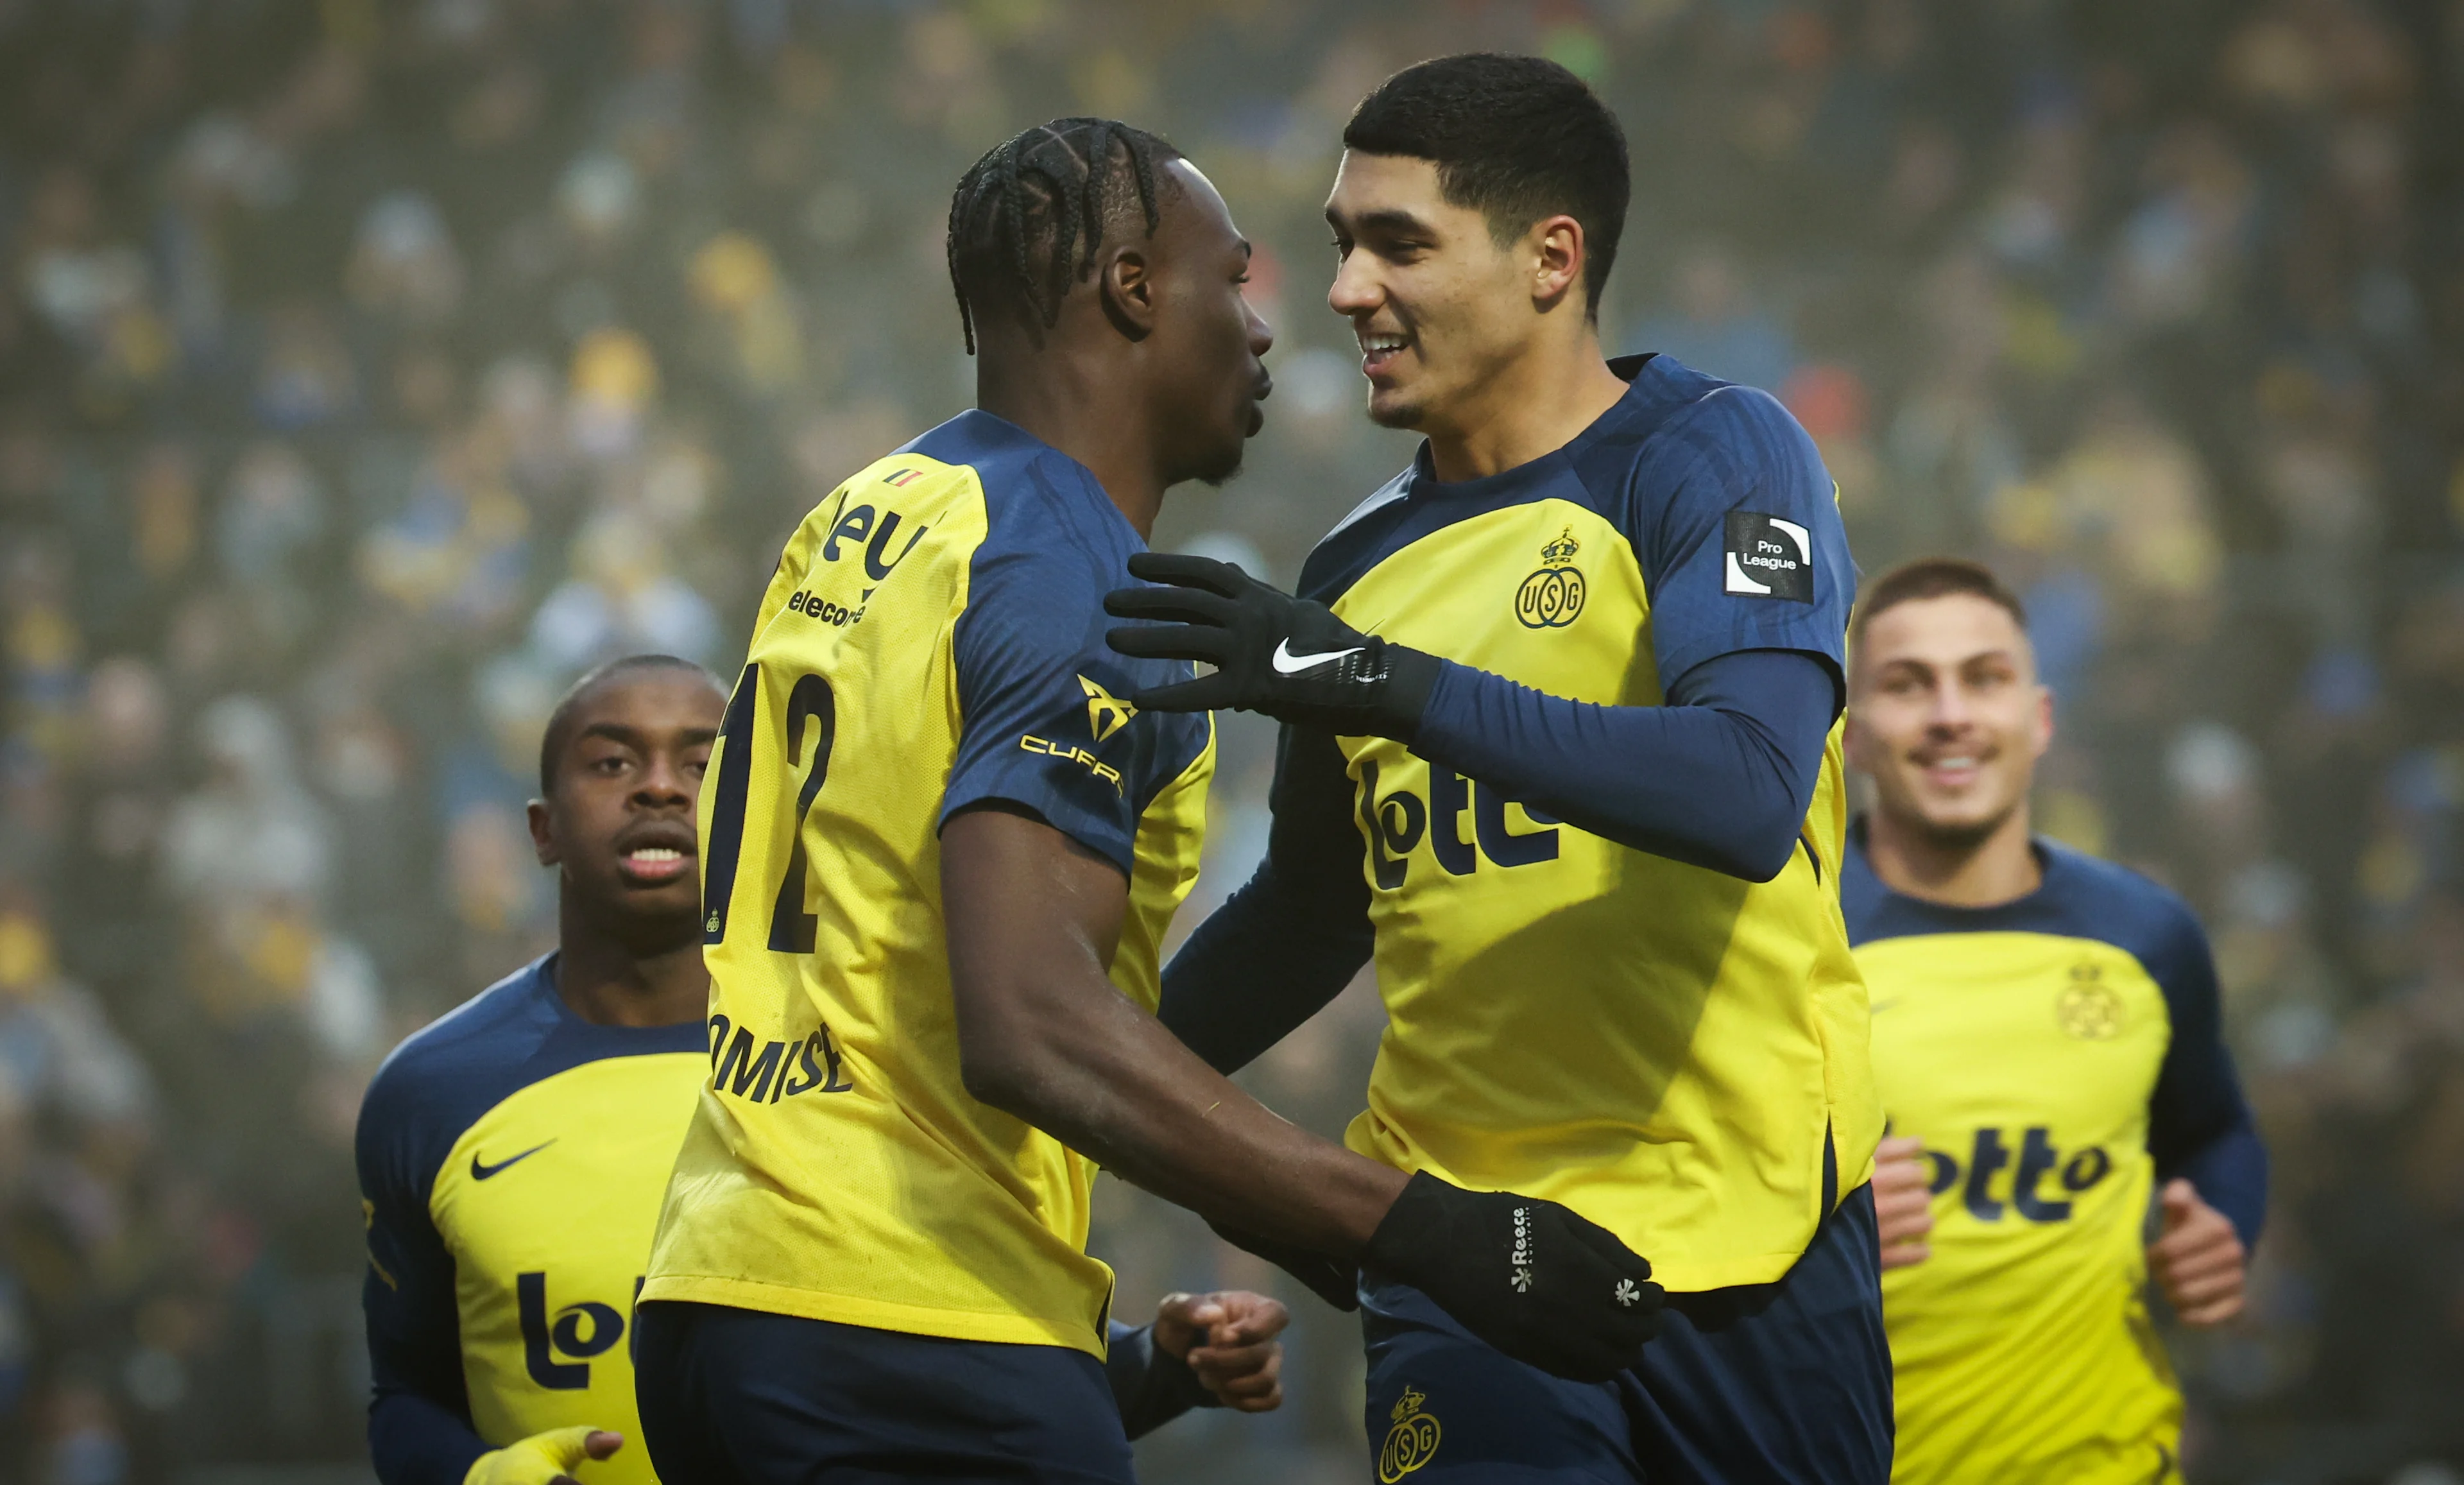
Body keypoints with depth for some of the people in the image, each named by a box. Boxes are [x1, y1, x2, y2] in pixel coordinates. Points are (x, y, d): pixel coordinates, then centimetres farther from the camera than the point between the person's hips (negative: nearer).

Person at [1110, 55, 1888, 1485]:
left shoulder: (1716, 457, -6)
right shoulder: (1364, 565, 12)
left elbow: (1750, 799, -24)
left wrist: (1384, 681, -28)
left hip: (1745, 1221, -4)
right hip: (1461, 1249, 4)